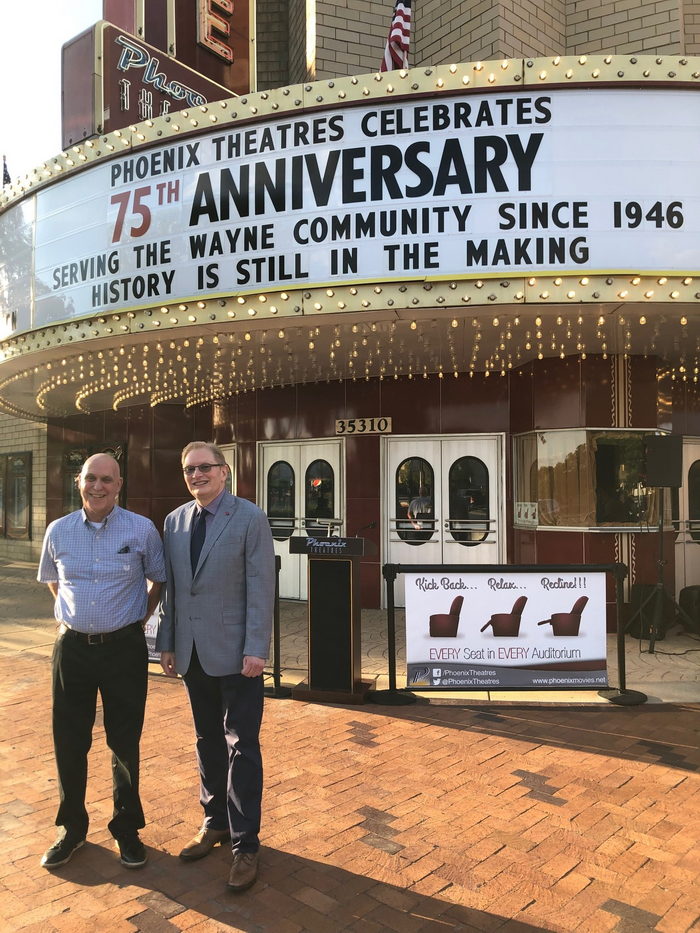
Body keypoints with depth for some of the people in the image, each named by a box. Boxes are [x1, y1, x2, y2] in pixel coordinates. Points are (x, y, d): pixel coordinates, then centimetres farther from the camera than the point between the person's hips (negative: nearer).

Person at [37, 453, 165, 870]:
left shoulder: (142, 530, -6)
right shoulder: (59, 531, 2)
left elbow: (159, 580, 7)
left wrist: (139, 618, 3)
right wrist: (71, 615, 12)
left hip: (124, 648, -2)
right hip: (72, 646, 2)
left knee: (125, 742, 8)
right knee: (69, 742, 10)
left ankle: (126, 828, 27)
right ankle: (72, 828, 30)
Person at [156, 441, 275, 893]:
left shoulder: (250, 518, -9)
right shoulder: (175, 521, 7)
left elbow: (261, 586, -12)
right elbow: (171, 587, 11)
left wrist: (256, 649, -16)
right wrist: (167, 643, 9)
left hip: (234, 653, -5)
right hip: (193, 653, 5)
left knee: (241, 747, 2)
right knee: (208, 742, 18)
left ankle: (245, 844, 15)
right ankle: (215, 822, 35)